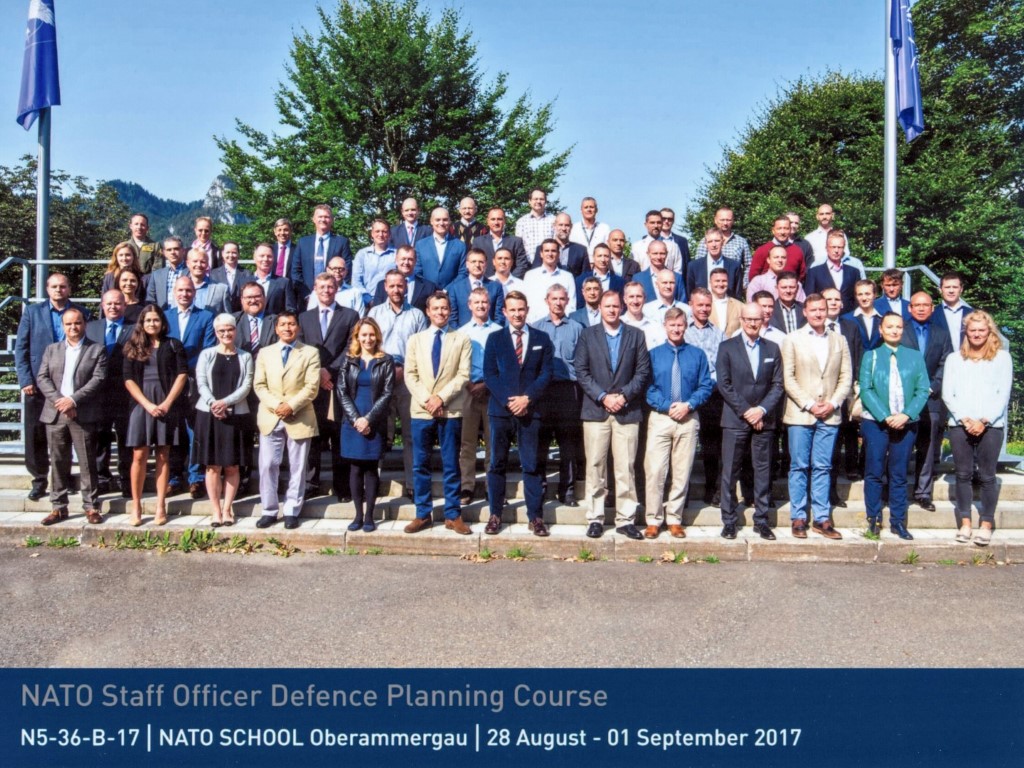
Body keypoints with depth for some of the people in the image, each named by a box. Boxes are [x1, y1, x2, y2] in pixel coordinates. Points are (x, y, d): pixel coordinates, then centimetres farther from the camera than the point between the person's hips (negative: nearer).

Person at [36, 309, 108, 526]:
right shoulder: (52, 349, 16)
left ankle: (91, 507, 5)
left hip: (84, 415, -3)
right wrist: (58, 400, -10)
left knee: (87, 463, -1)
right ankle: (59, 507, 15)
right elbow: (42, 378, 7)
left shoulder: (97, 350, 6)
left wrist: (73, 399, -15)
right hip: (55, 414, 3)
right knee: (58, 462, 7)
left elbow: (98, 379, -6)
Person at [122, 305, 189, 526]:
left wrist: (167, 403, -10)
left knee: (163, 455, 3)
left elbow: (182, 375, 0)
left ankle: (161, 506, 5)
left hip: (167, 405, -1)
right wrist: (147, 404, -9)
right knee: (139, 455, -3)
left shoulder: (173, 345, 7)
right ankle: (136, 506, 4)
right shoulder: (133, 347, 10)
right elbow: (128, 379, 3)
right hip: (141, 404, 1)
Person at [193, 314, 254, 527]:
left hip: (236, 415, 0)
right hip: (209, 414, 0)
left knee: (232, 466, 2)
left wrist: (225, 402, -16)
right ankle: (216, 510, 7)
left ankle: (227, 509, 9)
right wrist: (213, 404, -18)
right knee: (213, 466, 1)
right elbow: (201, 383, -1)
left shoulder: (245, 357, 8)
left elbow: (246, 386, -2)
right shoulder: (206, 355, 8)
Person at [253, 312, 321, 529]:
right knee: (268, 465, 1)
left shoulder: (310, 353, 5)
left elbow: (312, 387, -4)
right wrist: (276, 405, -11)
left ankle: (291, 511, 14)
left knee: (297, 467, 4)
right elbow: (259, 385, 5)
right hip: (270, 418, 2)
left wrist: (291, 406, -16)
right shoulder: (265, 353, 13)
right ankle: (269, 510, 12)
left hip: (300, 418, -2)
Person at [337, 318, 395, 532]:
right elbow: (342, 392, 2)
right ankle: (358, 514, 10)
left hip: (374, 423, -2)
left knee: (371, 468, 1)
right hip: (352, 422, 2)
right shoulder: (349, 361, 8)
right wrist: (356, 419, -9)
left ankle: (369, 516, 7)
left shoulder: (386, 361, 2)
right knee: (355, 468, 3)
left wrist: (368, 419, -12)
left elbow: (387, 393, -4)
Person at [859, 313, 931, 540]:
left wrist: (906, 414, -14)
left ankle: (898, 521, 13)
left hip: (906, 423, 1)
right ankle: (874, 519, 11)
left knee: (899, 474, 6)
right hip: (875, 422, -1)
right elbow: (866, 390, -4)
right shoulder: (871, 356, 5)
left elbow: (923, 390, 1)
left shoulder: (915, 357, 9)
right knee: (874, 472, 2)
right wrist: (885, 417, -15)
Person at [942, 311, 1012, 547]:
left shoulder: (1002, 357, 6)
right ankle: (964, 523, 11)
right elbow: (947, 394, 5)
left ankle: (986, 524, 8)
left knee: (987, 476, 0)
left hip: (991, 426, -2)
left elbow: (1003, 394, 0)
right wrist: (965, 419, -8)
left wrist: (984, 421, -10)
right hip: (960, 425, 2)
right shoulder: (954, 358, 11)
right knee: (963, 475, 4)